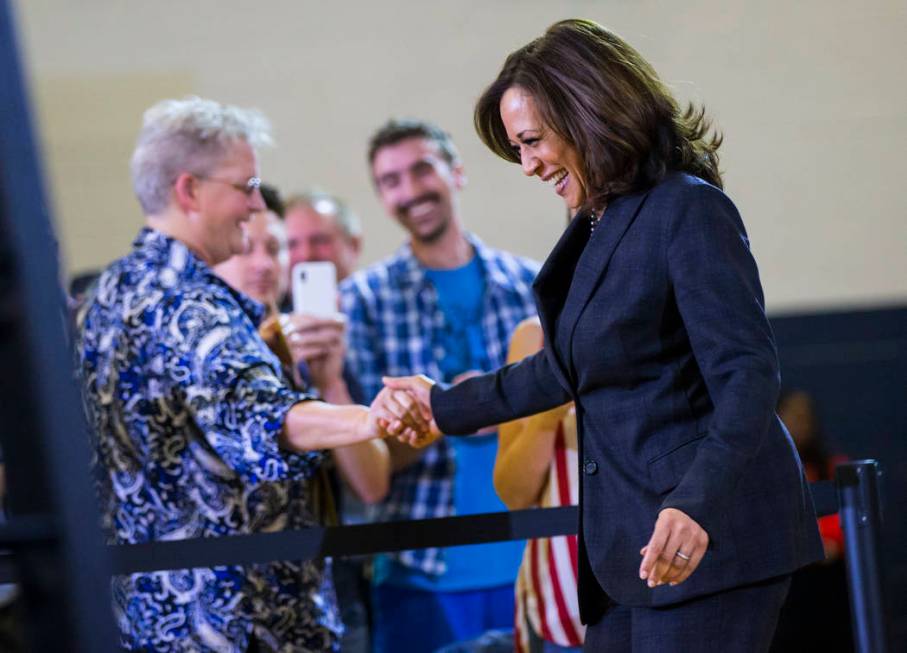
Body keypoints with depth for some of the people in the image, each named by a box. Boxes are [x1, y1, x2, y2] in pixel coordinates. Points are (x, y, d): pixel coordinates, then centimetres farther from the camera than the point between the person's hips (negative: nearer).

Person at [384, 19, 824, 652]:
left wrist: (696, 504, -34)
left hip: (712, 541, -9)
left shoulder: (689, 210, -12)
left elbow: (749, 374, -20)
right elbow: (568, 368, 29)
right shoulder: (596, 226, 15)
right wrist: (447, 406, 36)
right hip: (628, 550, 9)